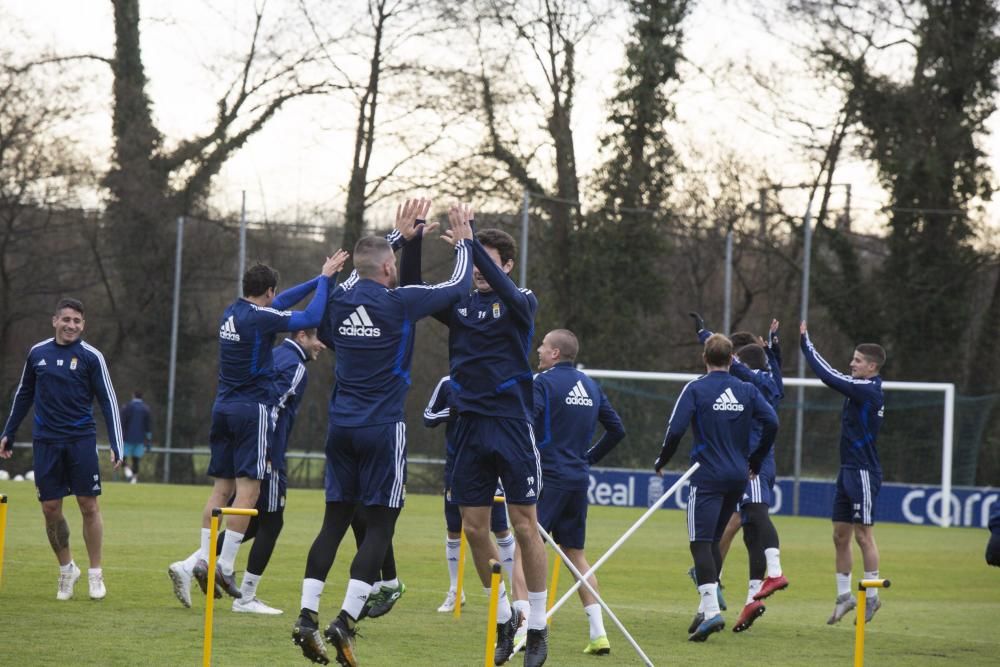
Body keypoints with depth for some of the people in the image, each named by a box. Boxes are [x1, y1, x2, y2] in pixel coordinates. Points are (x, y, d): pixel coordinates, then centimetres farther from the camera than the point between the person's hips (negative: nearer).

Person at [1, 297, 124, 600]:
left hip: (81, 440, -2)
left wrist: (116, 446, -8)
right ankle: (66, 569, 20)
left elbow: (108, 401, -1)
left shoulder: (91, 357, -2)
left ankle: (95, 574, 8)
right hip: (46, 441, 2)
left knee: (89, 506, -3)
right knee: (51, 510, 2)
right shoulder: (37, 353, 7)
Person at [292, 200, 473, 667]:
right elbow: (459, 285, 2)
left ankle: (307, 617, 3)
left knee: (334, 522, 11)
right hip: (383, 430, -5)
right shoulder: (399, 303, -10)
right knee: (379, 528, -1)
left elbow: (363, 273, 29)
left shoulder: (338, 301, 5)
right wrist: (464, 241, 20)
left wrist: (402, 238, 36)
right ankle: (345, 621, -12)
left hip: (341, 428, 5)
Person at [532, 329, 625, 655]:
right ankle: (598, 634, 9)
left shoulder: (544, 382, -8)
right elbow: (617, 430, 19)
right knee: (575, 554, 14)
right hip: (579, 479, 7)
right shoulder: (590, 386, 14)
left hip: (547, 478, -7)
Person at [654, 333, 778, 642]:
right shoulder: (746, 390, 8)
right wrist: (755, 461, 11)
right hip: (738, 477, 5)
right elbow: (771, 422, -2)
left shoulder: (696, 389, -4)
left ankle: (711, 611, -24)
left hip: (708, 477, -5)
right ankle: (706, 608, 16)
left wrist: (662, 461, 3)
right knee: (713, 540, 17)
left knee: (701, 543, -9)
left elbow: (676, 429, -13)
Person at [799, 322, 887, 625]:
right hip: (848, 471, 9)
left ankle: (872, 597, 6)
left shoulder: (868, 391, -15)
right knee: (840, 535, 10)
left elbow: (830, 376, -20)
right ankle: (844, 596, 16)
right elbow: (834, 377, 15)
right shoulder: (862, 389, 11)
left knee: (863, 534, -3)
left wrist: (806, 342, -14)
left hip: (863, 473, -9)